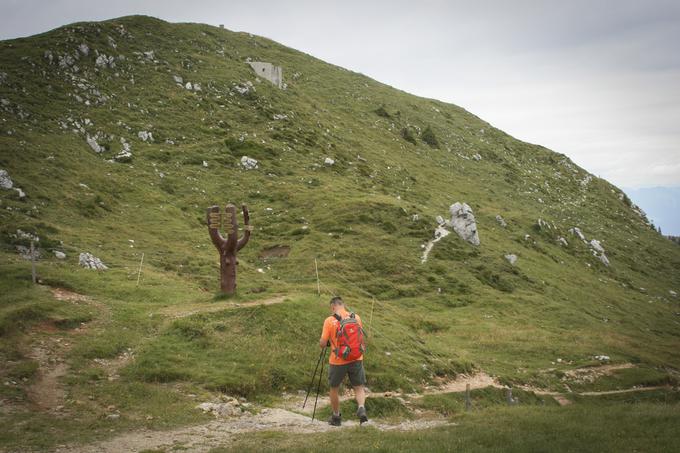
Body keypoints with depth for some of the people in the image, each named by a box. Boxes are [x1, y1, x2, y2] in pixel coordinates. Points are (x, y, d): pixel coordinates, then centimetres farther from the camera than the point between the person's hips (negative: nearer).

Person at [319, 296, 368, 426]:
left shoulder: (329, 321, -10)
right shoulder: (356, 317, 1)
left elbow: (323, 343, -11)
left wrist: (321, 341, 12)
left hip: (337, 361, -2)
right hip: (356, 359, 2)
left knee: (334, 388, 18)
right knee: (359, 387, 12)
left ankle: (336, 416, 28)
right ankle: (361, 408, -14)